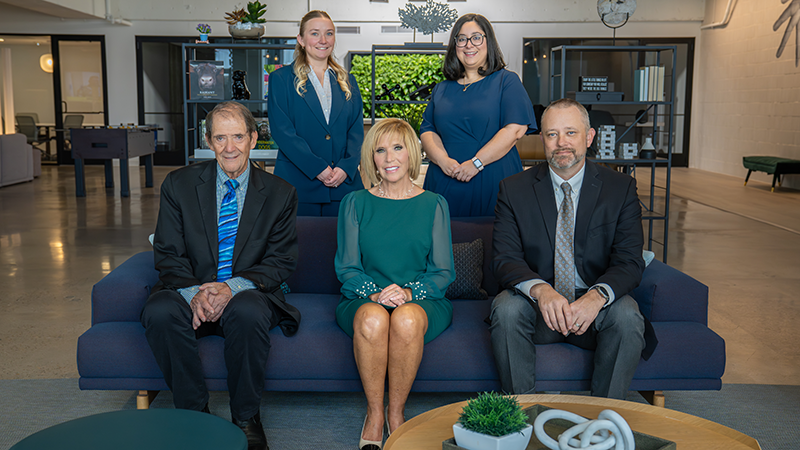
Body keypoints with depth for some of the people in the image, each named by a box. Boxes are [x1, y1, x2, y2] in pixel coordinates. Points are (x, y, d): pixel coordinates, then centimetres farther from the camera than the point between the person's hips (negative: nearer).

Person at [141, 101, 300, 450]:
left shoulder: (279, 193, 3)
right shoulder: (179, 184, 5)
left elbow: (281, 261, -1)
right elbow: (168, 255, 1)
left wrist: (233, 287, -20)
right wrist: (194, 293, -21)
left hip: (247, 294, -1)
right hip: (190, 293, 2)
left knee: (248, 312, -36)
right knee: (159, 312, -31)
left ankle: (246, 418, -13)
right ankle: (194, 415, -12)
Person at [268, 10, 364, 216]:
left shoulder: (347, 82, 16)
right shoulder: (281, 79, 4)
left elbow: (357, 132, 9)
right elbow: (282, 132, -6)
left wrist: (346, 168, -9)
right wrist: (318, 169, -14)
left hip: (343, 184, 3)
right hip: (298, 185, -3)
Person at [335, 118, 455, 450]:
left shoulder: (433, 205, 9)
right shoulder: (355, 203, 10)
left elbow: (443, 272, 5)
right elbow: (346, 267, 5)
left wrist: (409, 292, -15)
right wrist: (374, 292, -15)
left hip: (422, 300, 0)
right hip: (363, 299, 0)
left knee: (407, 319, -36)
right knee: (373, 318, -36)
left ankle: (396, 413, -16)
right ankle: (374, 414, -18)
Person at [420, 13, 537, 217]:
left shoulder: (507, 81, 4)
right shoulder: (441, 89, 17)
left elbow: (516, 129, -8)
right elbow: (427, 131, 10)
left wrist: (477, 162, -15)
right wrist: (443, 160, -11)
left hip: (493, 184, -3)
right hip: (445, 183, 3)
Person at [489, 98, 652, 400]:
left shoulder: (621, 188, 0)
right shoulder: (514, 189, 0)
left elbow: (629, 261, -7)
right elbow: (505, 259, -8)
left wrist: (597, 296, -30)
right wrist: (540, 289, -31)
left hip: (594, 309, 0)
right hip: (538, 307, 0)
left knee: (627, 316, -30)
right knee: (506, 309, -30)